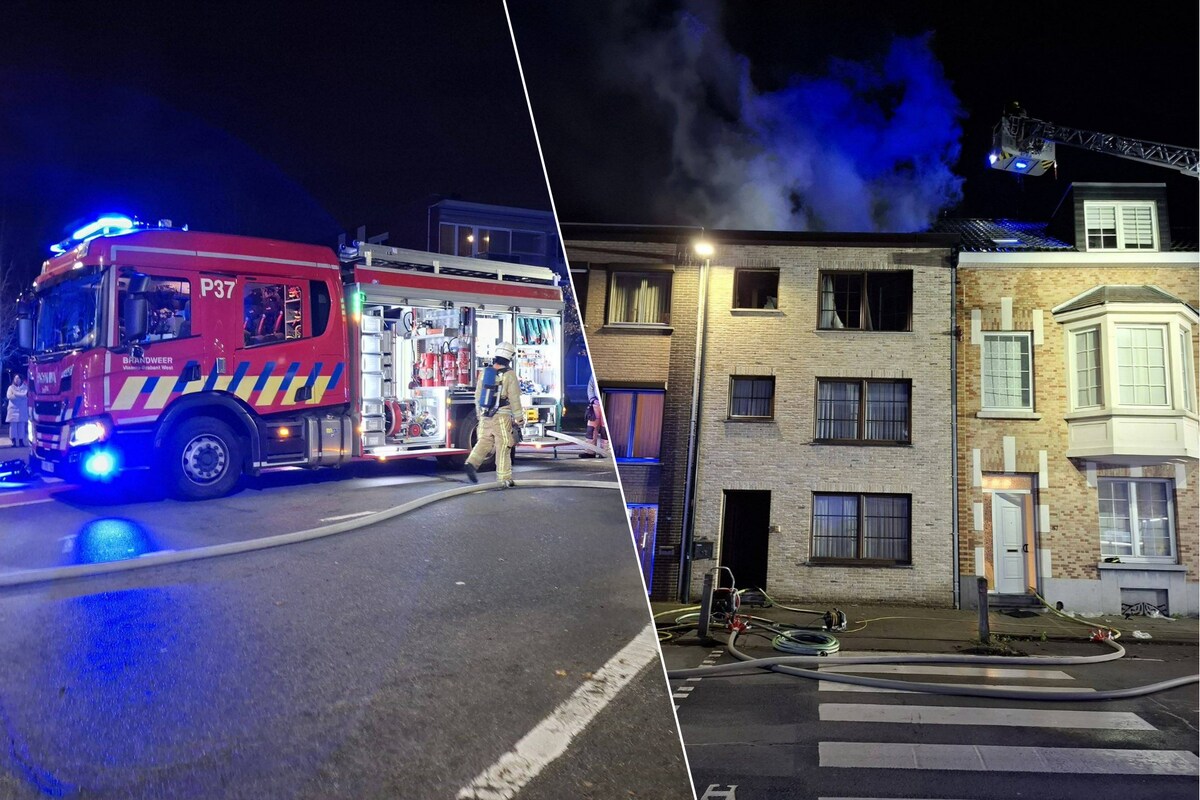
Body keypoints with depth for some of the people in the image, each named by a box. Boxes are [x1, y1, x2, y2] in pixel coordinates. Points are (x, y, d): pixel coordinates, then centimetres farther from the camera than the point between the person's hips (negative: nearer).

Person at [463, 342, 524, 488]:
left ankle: (471, 463, -7)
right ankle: (505, 480, 4)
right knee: (503, 447, 0)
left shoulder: (484, 373, 7)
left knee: (484, 442, 15)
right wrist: (519, 418, -2)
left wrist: (479, 415, 22)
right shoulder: (509, 375, -9)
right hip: (501, 417, -5)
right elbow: (514, 399, -10)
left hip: (485, 416, 5)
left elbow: (478, 396, 13)